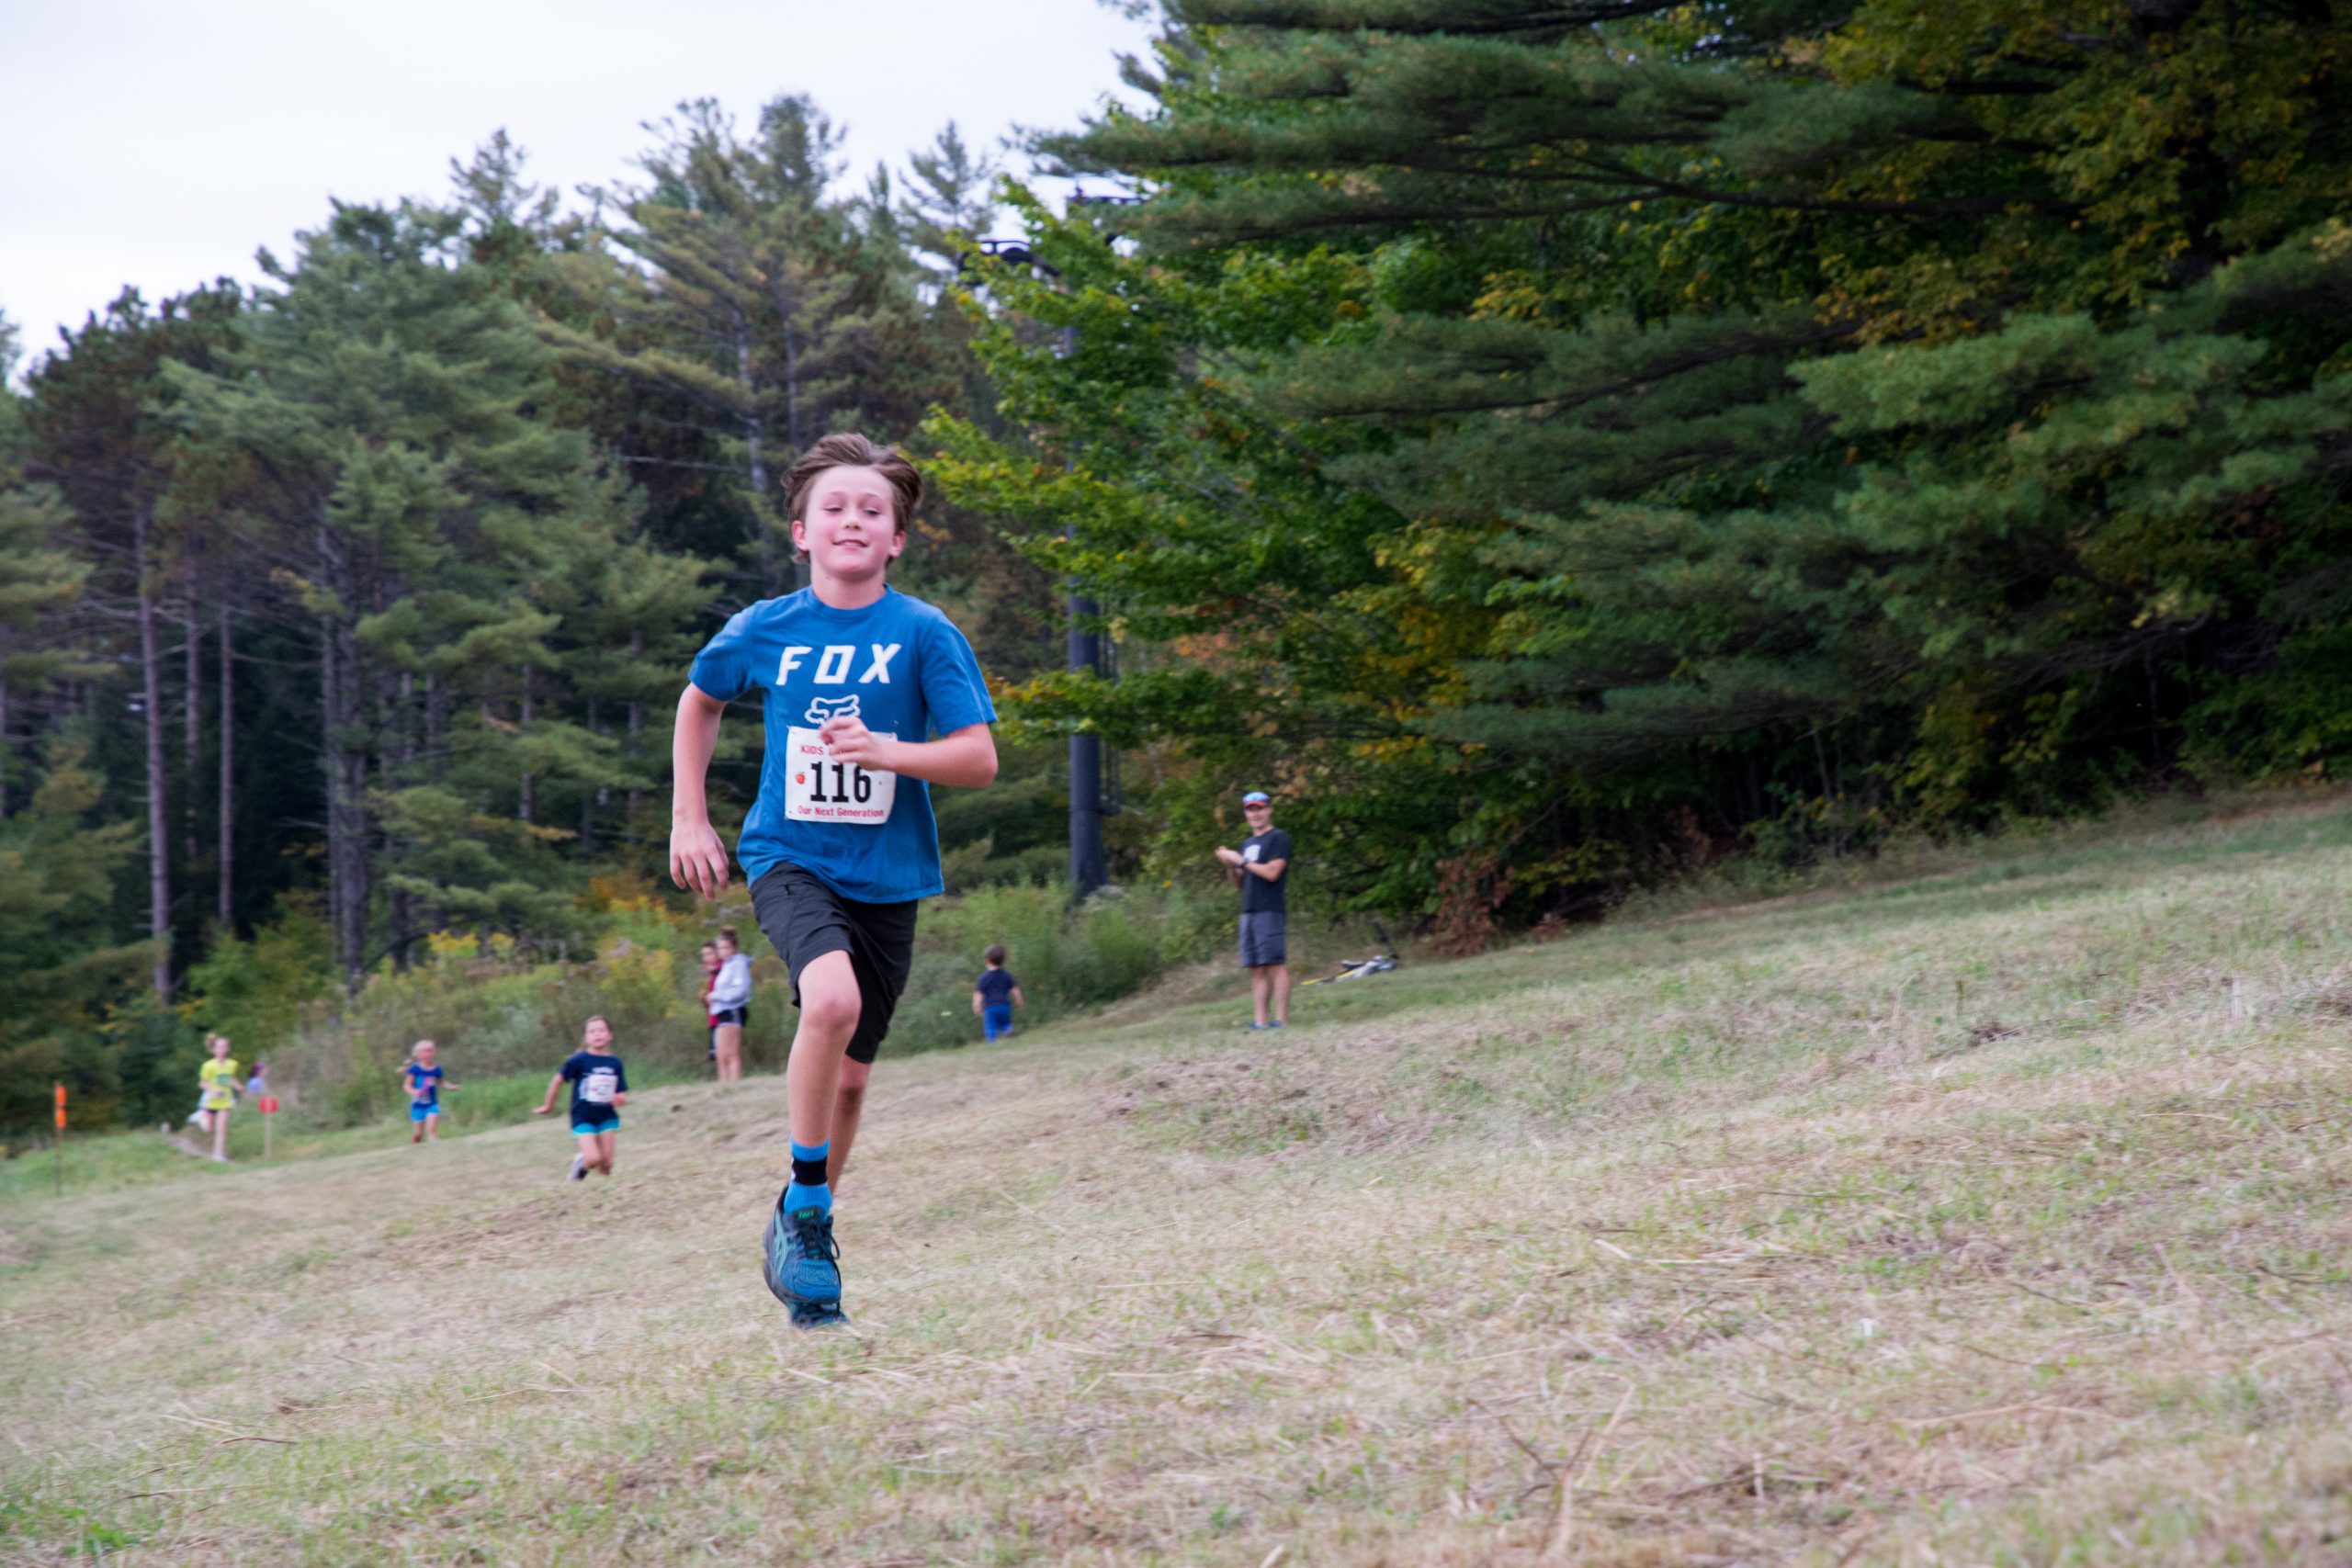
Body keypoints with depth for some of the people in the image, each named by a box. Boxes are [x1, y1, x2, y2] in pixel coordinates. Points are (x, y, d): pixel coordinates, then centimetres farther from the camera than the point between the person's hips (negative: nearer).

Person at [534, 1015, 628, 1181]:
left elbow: (622, 1095, 7)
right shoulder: (579, 1061, -10)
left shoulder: (615, 1063, 1)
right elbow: (557, 1081, 1)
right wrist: (548, 1106, 12)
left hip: (607, 1117, 3)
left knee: (606, 1164, -5)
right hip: (584, 1117, -3)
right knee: (593, 1159, -18)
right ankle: (580, 1162, 14)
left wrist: (620, 1099, -18)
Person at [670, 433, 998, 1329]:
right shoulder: (764, 631, -1)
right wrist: (688, 820, 13)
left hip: (886, 876, 1)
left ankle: (800, 1230, 33)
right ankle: (805, 1204, -14)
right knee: (831, 1000, -30)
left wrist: (887, 750, -26)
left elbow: (980, 759, -9)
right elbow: (700, 702, 19)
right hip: (788, 858, -1)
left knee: (850, 1073, 9)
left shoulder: (924, 635, -6)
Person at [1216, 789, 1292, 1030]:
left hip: (1270, 911, -8)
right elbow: (1239, 883, 22)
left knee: (1275, 964, -11)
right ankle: (1260, 1021, -1)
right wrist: (1229, 865, 3)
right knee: (1256, 969, 2)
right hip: (1249, 911, 8)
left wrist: (1240, 860, -8)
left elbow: (1272, 872, -14)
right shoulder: (1248, 843, 22)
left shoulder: (1279, 838, -1)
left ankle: (1280, 1019, -14)